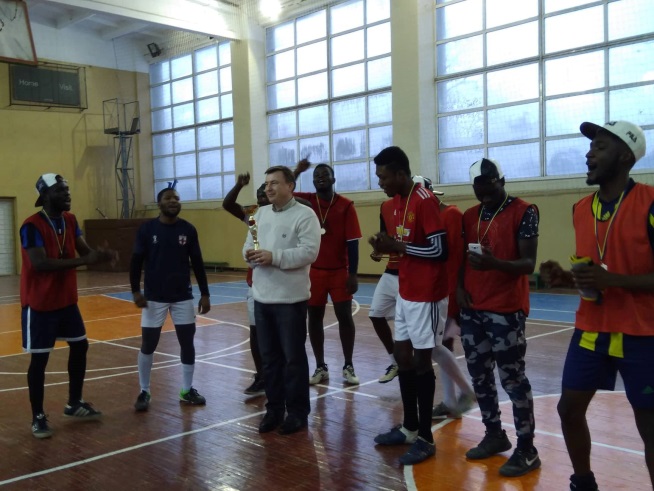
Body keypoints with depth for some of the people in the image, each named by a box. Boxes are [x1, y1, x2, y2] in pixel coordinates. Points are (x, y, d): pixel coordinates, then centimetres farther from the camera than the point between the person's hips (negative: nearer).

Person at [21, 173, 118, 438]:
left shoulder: (70, 220, 4)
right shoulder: (32, 226, -20)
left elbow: (84, 250, 4)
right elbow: (41, 264, -30)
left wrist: (101, 254, -20)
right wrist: (84, 261, -35)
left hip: (67, 300, 8)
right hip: (39, 304, -8)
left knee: (80, 346, 15)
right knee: (40, 358, 0)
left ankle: (74, 404, 30)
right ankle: (38, 417, 14)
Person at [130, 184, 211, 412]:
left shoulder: (188, 230, 1)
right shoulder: (147, 229, -5)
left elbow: (197, 263, 5)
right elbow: (136, 262, -2)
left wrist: (204, 294, 3)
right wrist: (135, 290, -13)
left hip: (183, 297, 2)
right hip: (154, 298, -2)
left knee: (187, 343, 6)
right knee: (148, 345, 3)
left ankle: (187, 390, 21)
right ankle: (144, 392, 19)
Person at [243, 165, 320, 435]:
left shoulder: (305, 215, -9)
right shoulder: (260, 213, 13)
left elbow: (309, 252, -19)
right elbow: (248, 244, 16)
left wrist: (274, 257, -23)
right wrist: (249, 254, -8)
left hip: (290, 298, -6)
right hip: (262, 296, 7)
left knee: (293, 357, 3)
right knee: (269, 356, 13)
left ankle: (297, 411, 15)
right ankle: (274, 408, 25)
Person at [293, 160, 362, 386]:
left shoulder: (346, 206, -7)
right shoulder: (306, 201, 1)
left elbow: (352, 242, -8)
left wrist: (352, 274, -11)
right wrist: (297, 172, -18)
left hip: (339, 271, -2)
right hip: (314, 271, 2)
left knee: (345, 316, 2)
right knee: (314, 318, 7)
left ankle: (348, 366, 16)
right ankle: (320, 368, 18)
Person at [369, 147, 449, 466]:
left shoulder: (425, 201, -18)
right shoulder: (398, 201, 11)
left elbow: (440, 250, -22)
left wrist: (397, 247, -20)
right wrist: (388, 246, -2)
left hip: (426, 296, -9)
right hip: (406, 293, 9)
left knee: (421, 361, -2)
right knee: (402, 357, 13)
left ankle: (425, 439, 10)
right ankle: (410, 427, 27)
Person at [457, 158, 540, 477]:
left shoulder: (523, 212, -7)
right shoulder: (469, 216, 12)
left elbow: (528, 264, -12)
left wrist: (495, 263, -30)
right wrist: (459, 287, 0)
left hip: (507, 310, -6)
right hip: (472, 309, 7)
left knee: (512, 377, -3)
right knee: (479, 375, 13)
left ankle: (527, 449, 8)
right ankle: (494, 434, 28)